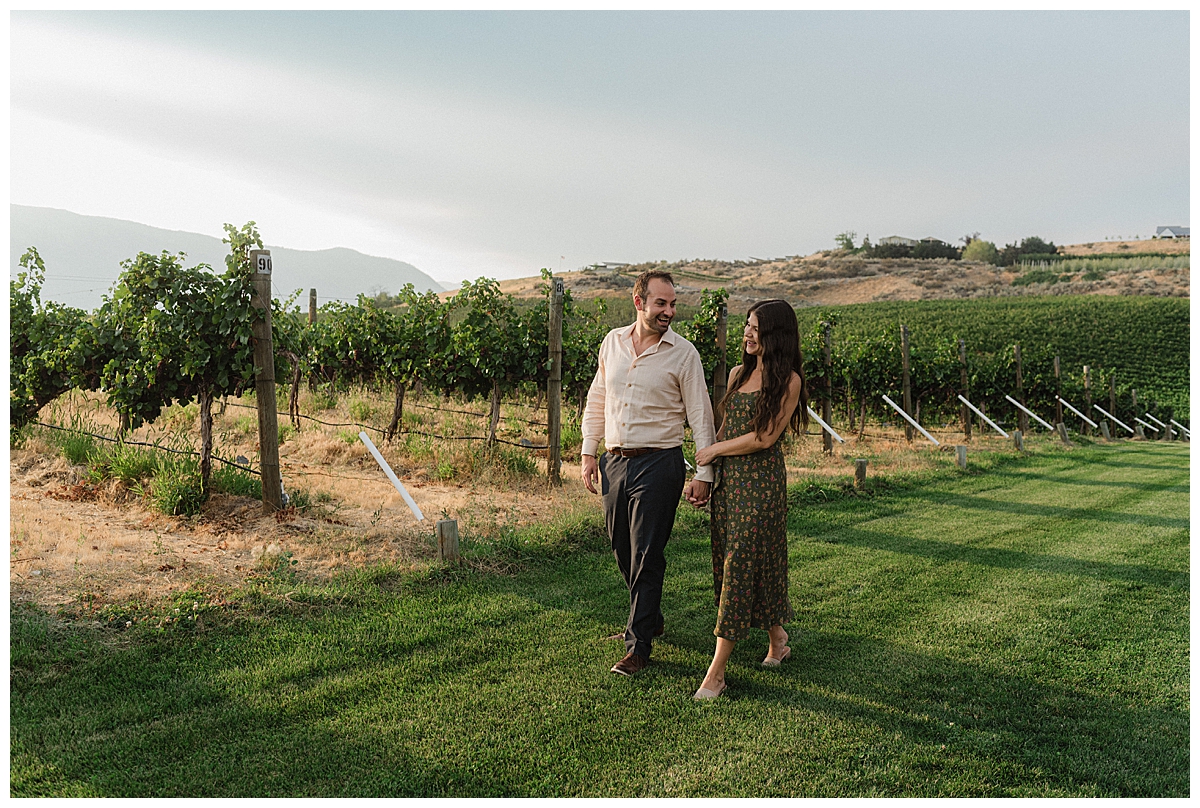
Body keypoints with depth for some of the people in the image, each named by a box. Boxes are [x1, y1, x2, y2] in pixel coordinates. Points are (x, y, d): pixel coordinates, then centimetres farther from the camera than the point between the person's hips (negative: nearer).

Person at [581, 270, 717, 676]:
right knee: (623, 550, 15)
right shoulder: (612, 342, 6)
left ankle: (638, 645, 9)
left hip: (658, 463, -5)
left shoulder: (683, 352, -6)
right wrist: (588, 452, 10)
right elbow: (596, 400, 14)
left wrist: (703, 474, -8)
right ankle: (650, 618, 36)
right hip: (615, 461, 5)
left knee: (646, 555, -2)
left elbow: (700, 414, -5)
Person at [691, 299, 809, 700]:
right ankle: (778, 637, 32)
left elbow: (765, 436, -13)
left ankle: (716, 671, -1)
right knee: (728, 561, 10)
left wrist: (713, 451, -7)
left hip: (761, 480, -7)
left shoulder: (788, 380, -8)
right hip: (727, 478, 7)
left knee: (741, 563, -5)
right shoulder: (738, 373, 13)